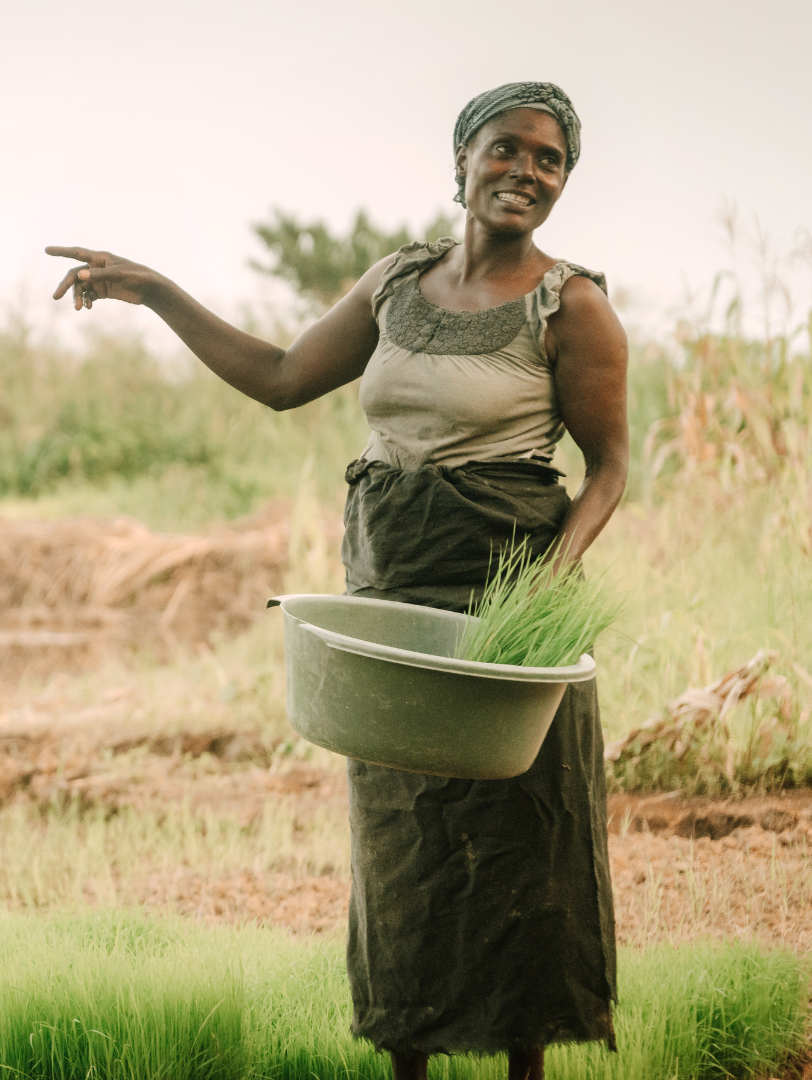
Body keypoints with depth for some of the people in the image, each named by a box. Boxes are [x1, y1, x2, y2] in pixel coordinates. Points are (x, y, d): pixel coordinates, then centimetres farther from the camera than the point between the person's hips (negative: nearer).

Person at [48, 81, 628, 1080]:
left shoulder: (570, 306, -6)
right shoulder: (399, 281, 9)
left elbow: (609, 464, -2)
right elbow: (281, 379, 16)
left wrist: (559, 567, -19)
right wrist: (156, 294, 13)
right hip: (386, 605, 5)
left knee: (516, 848, 1)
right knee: (397, 845, 9)